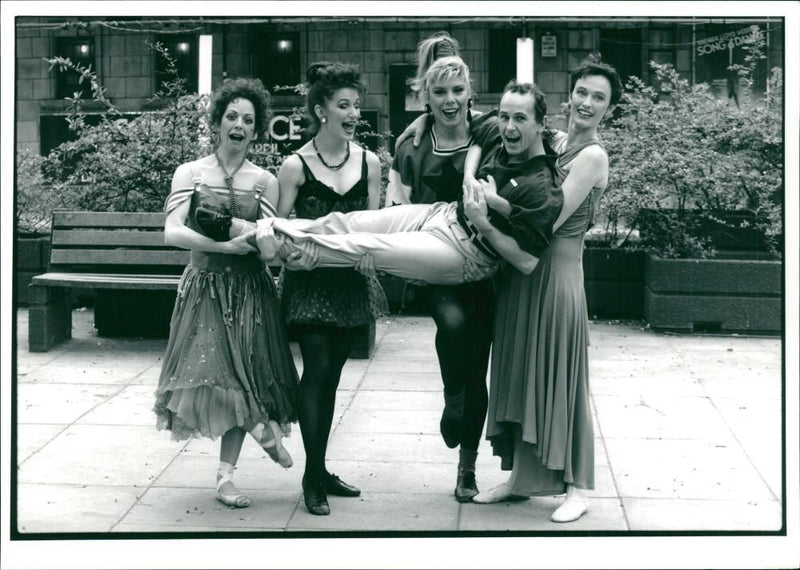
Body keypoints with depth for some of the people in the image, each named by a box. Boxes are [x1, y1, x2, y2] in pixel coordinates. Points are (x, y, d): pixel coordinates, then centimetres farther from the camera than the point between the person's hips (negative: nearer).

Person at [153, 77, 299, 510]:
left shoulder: (265, 181, 6)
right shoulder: (191, 173, 0)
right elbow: (172, 233, -12)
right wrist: (226, 245, -22)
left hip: (250, 291, 1)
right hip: (205, 288, -1)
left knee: (241, 379, 1)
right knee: (211, 378, -12)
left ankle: (225, 475, 13)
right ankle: (261, 426, 16)